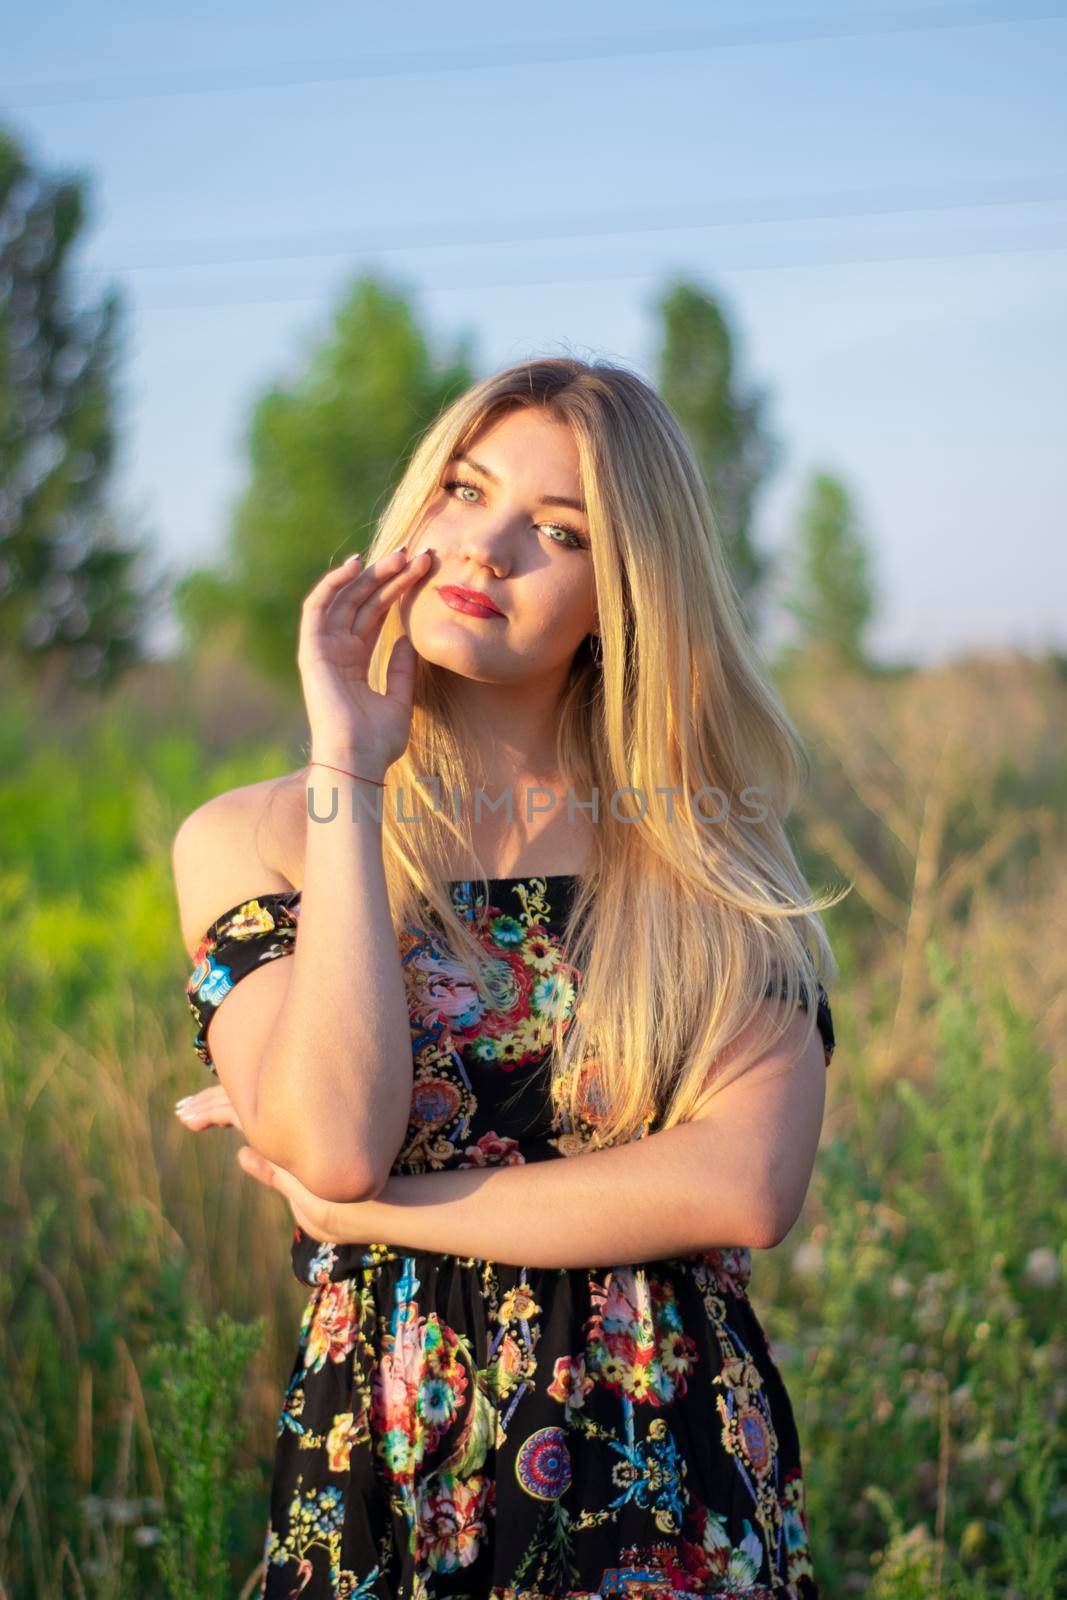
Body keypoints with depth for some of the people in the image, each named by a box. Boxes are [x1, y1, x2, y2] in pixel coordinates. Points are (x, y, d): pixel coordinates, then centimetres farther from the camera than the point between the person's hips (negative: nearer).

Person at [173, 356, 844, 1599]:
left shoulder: (705, 847, -1)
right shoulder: (249, 840, -3)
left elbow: (749, 1187, -15)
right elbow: (336, 1141, -19)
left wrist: (364, 1208, -15)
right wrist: (349, 770, -16)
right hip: (390, 1494, 0)